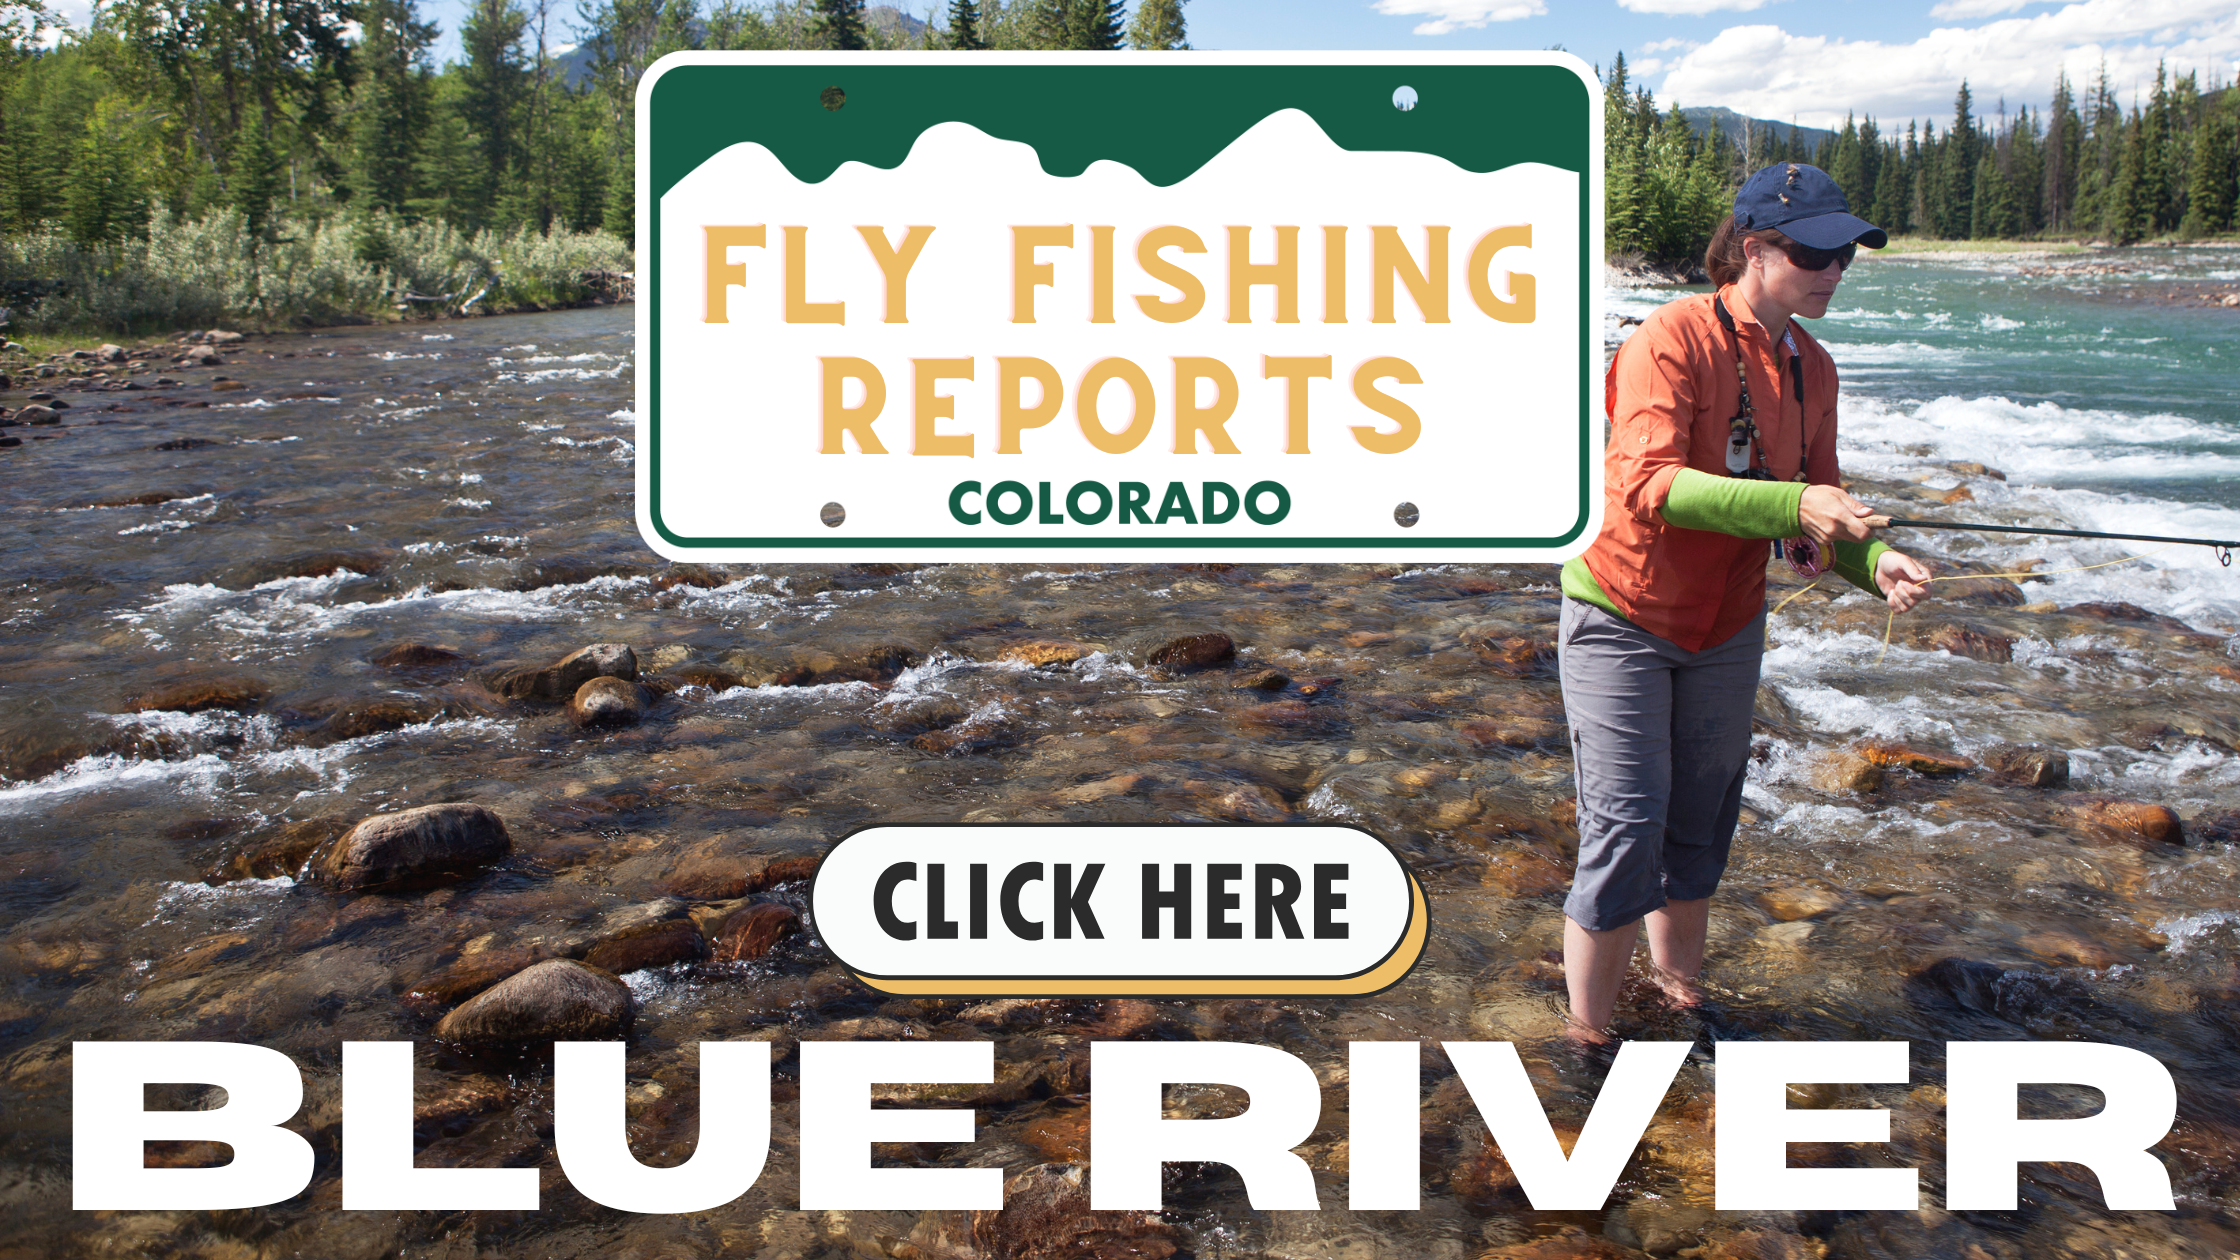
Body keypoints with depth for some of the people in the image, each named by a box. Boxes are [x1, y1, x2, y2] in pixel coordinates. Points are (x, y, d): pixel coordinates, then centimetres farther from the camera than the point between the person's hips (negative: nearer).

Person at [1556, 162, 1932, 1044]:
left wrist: (1872, 562, -13)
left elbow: (1814, 516, 8)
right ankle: (1586, 1033, 8)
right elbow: (1645, 482, -32)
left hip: (1727, 629, 7)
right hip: (1622, 618, -7)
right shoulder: (1673, 337, -19)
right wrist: (1789, 504, -41)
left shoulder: (1811, 368, 4)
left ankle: (1679, 988, 37)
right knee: (1627, 828, -7)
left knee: (1699, 823, 17)